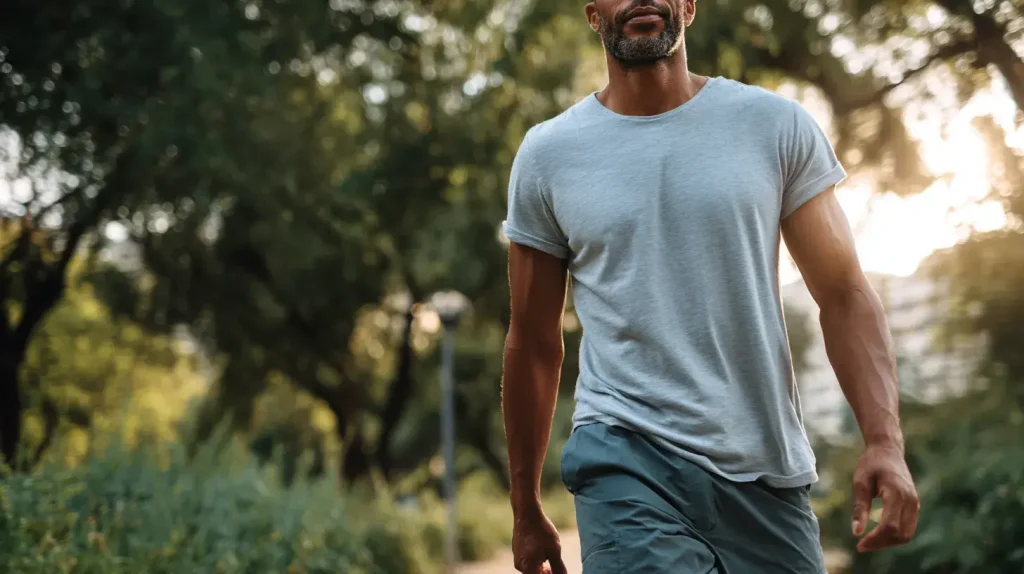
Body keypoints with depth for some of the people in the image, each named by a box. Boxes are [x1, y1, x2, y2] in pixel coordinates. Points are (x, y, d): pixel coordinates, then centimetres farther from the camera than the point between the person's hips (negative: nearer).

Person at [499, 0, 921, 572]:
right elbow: (534, 344, 9)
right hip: (628, 458, -1)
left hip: (768, 473, 1)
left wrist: (885, 441, -14)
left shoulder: (777, 125, 3)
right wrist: (527, 511, 13)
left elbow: (845, 295, 1)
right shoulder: (547, 155, 3)